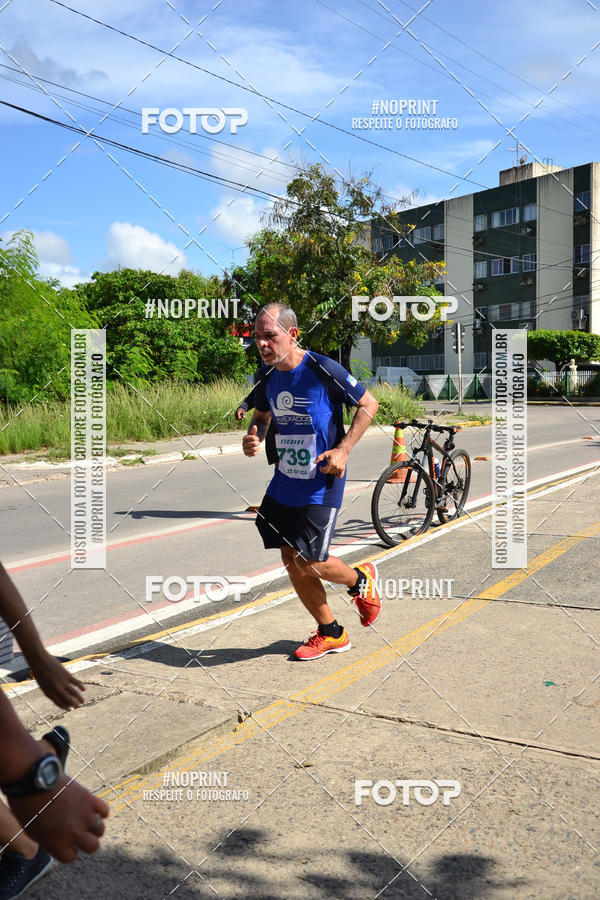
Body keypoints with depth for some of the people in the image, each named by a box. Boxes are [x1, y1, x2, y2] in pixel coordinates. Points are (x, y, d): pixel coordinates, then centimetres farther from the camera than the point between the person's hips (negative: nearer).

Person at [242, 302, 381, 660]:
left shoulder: (323, 370, -17)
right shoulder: (267, 376, 1)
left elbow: (369, 404, -7)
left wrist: (343, 450, -16)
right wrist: (254, 437, -4)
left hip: (321, 483, -6)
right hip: (285, 482, 7)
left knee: (310, 562, -10)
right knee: (292, 562, 8)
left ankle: (361, 580, 25)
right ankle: (331, 633, 27)